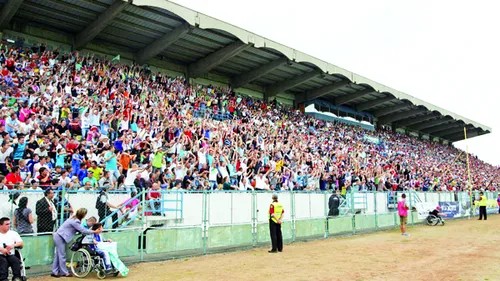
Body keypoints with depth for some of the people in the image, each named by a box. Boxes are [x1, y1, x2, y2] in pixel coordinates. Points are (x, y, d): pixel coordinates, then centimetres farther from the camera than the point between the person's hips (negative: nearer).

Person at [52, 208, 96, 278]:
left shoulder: (75, 219, 7)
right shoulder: (75, 221, -22)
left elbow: (80, 230, 8)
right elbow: (83, 231, -20)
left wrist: (89, 230, 2)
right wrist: (94, 232, -13)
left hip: (59, 236, 10)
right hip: (60, 237, -10)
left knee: (58, 255, 13)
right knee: (62, 256, 0)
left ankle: (55, 272, 19)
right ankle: (64, 272, 8)